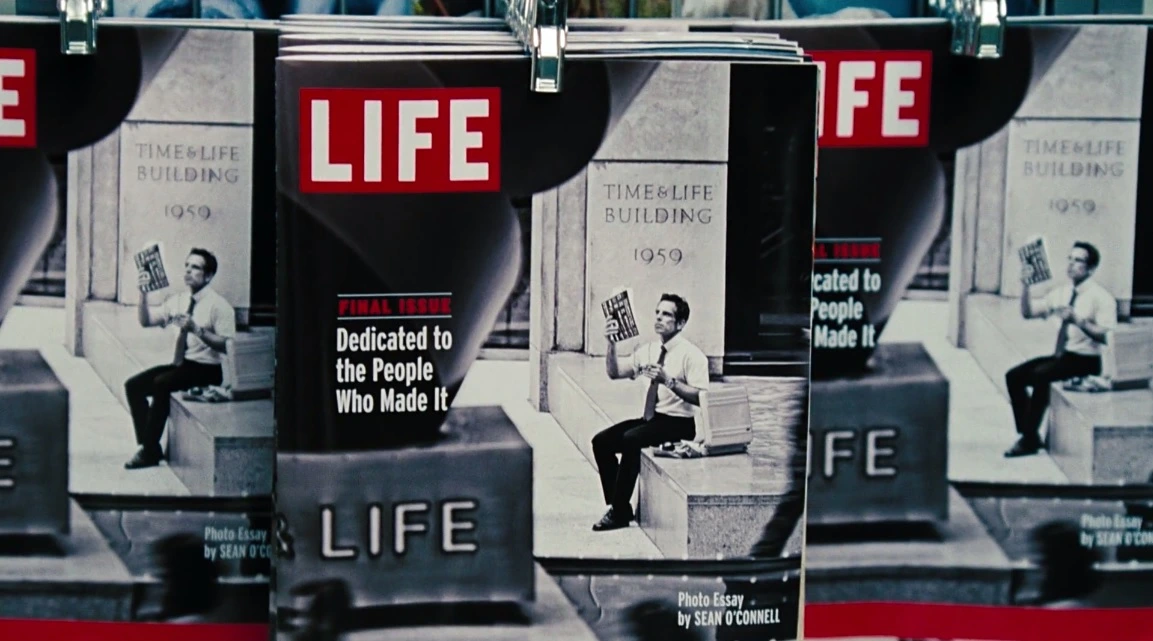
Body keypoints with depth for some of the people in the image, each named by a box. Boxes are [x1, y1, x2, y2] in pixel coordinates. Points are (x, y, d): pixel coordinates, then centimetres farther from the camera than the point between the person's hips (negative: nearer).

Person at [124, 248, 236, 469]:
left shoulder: (219, 306, -9)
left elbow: (227, 345, -17)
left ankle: (150, 451, -19)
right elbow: (146, 321, 7)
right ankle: (146, 446, -4)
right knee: (134, 385, -9)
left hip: (206, 370, -7)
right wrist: (143, 294, -8)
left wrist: (196, 329, -24)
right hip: (179, 365, 7)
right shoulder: (177, 300, 11)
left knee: (161, 384, -29)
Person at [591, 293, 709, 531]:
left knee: (630, 439, -30)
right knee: (602, 441, -10)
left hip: (678, 423, -7)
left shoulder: (691, 354, -10)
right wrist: (611, 343, -10)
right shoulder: (647, 350, 11)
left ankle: (620, 511, -19)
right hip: (649, 419, 7)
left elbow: (700, 397, -19)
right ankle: (616, 506, -4)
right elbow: (614, 372, 5)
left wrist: (668, 380, -28)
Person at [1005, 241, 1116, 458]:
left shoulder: (1101, 297, -8)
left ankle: (1030, 440, -20)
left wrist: (1077, 320, -27)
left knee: (1040, 375, -30)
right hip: (1060, 357, 7)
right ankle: (1026, 434, -3)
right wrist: (1025, 284, -5)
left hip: (1086, 361, -7)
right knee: (1013, 376, -9)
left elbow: (1107, 336, -19)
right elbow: (1028, 312, 8)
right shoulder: (1061, 293, 12)